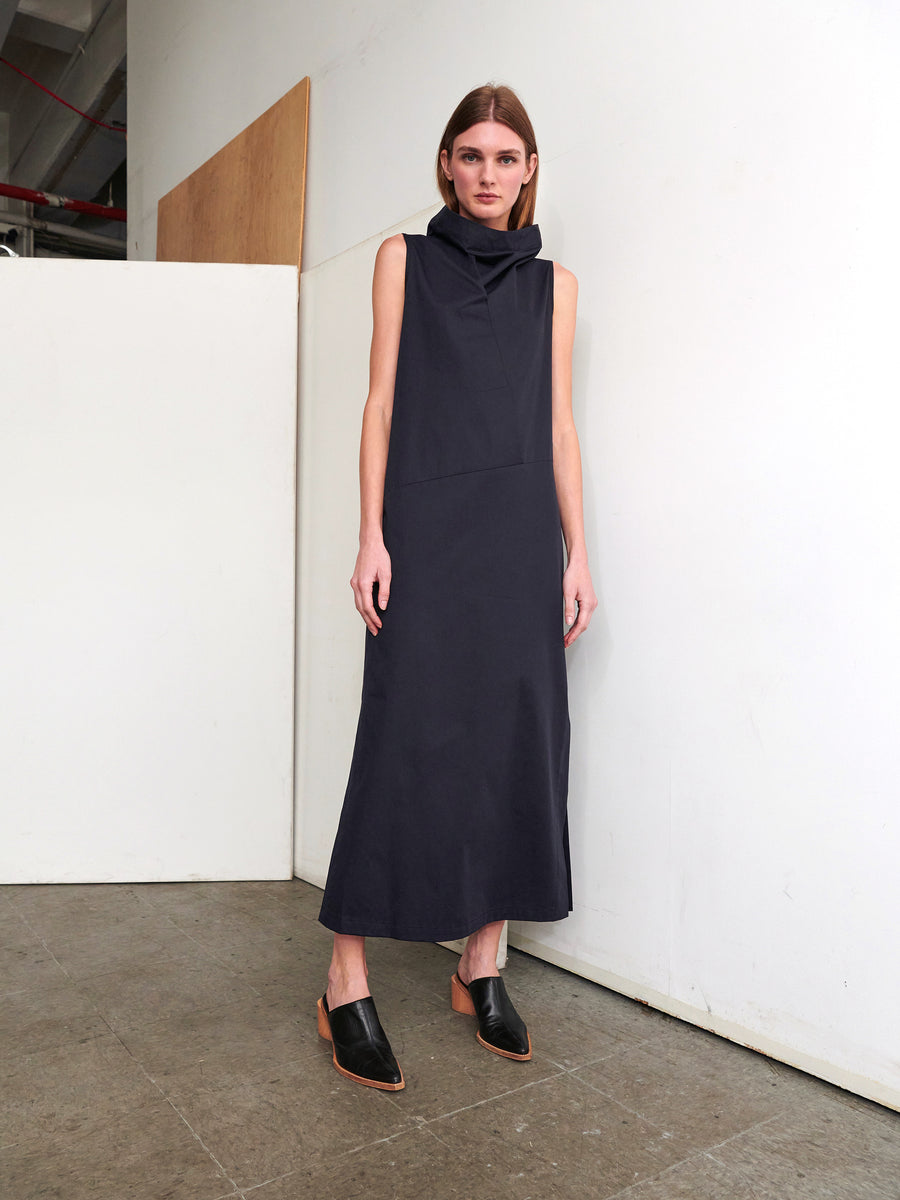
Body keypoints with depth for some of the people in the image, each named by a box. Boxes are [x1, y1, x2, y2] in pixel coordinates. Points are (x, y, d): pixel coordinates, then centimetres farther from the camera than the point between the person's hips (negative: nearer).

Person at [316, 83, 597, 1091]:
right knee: (405, 740, -7)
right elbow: (382, 401, 4)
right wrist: (372, 535, -6)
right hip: (427, 528, -3)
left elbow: (559, 422, 12)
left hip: (523, 534, 3)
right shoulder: (406, 257, 11)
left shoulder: (553, 281, 17)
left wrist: (577, 551, 4)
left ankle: (482, 967, 16)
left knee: (516, 739, 2)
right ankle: (346, 983, 4)